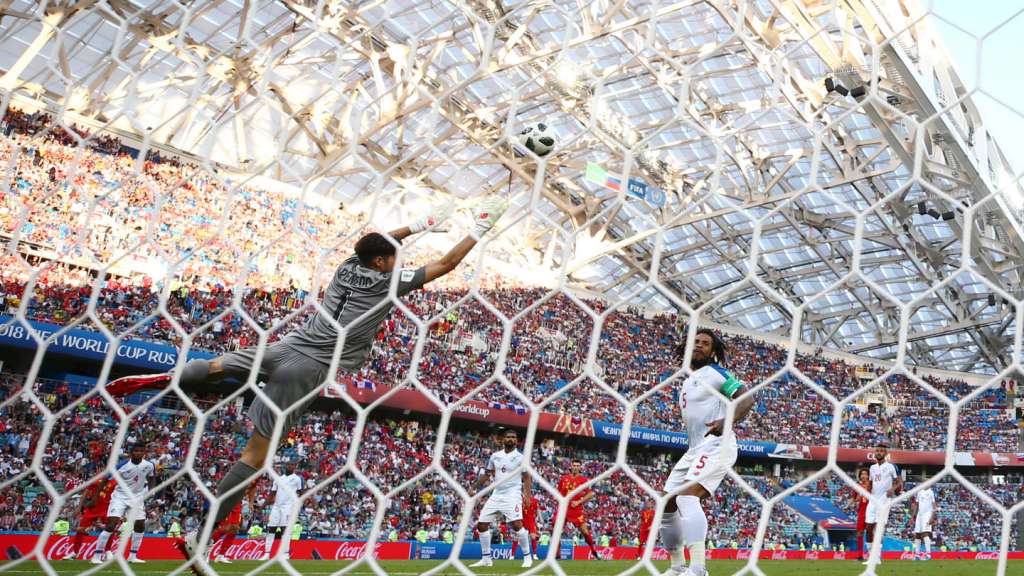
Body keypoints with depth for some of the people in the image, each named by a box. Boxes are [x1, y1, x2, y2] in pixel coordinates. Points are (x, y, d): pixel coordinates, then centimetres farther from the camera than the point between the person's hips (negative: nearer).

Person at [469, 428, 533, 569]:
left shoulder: (520, 457, -3)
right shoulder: (495, 456, 9)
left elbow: (527, 478, -3)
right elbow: (487, 474, 18)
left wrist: (527, 494, -18)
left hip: (512, 495, -5)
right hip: (496, 495, 5)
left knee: (517, 524, -21)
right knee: (481, 524, 3)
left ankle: (527, 557, -5)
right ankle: (486, 559, 16)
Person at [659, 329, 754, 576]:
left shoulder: (715, 373, -3)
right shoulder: (687, 381, 21)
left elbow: (747, 398, -14)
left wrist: (728, 422, -33)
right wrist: (683, 462, 28)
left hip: (716, 445, -9)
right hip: (695, 449, 9)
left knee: (687, 497, -28)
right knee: (667, 505, 7)